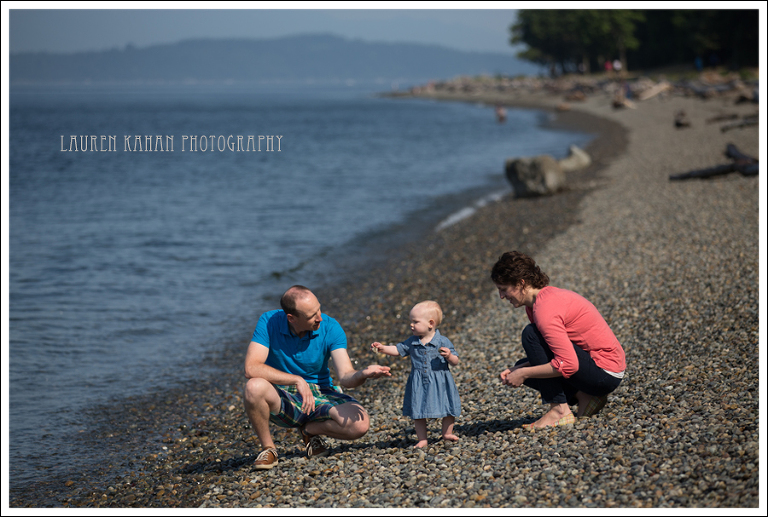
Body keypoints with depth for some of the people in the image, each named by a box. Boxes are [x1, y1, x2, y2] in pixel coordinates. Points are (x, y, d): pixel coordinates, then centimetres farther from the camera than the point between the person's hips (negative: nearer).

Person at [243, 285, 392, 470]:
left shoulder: (330, 328, -12)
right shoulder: (269, 322, -16)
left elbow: (345, 376, -18)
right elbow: (251, 368, -27)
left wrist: (363, 374, -42)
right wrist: (297, 380, -33)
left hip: (320, 393, 2)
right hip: (283, 396, -2)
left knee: (360, 423, -26)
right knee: (254, 387, -37)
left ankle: (310, 429, 7)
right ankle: (268, 448, -9)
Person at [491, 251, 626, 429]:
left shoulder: (545, 309, -22)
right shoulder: (547, 296, 9)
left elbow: (568, 365, -29)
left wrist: (524, 374, -19)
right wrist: (518, 370, 2)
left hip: (606, 372, -10)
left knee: (531, 334, -19)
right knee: (523, 367, 14)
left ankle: (559, 410, -15)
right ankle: (584, 397, 6)